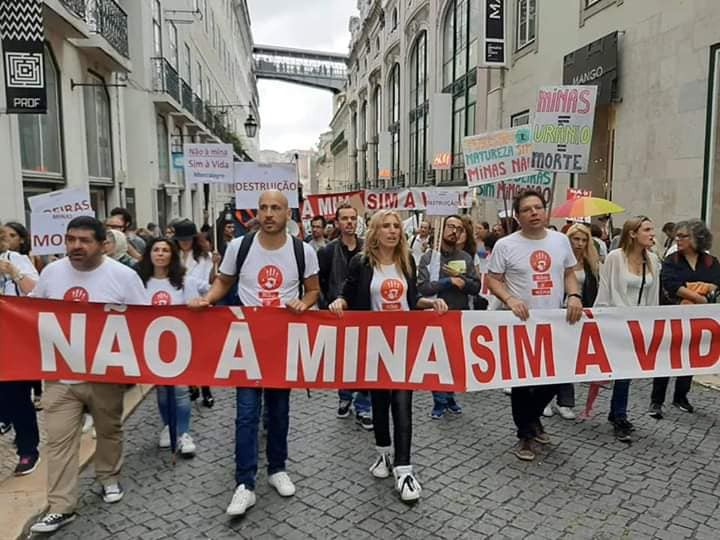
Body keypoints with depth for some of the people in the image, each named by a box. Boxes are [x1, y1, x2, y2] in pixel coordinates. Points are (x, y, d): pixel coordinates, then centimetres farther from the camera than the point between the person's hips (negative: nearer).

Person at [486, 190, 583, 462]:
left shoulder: (561, 240, 5)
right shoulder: (505, 245, -8)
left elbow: (569, 274, 13)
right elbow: (492, 280, -5)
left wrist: (574, 296, -6)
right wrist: (510, 299, -22)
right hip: (521, 324, -4)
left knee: (555, 377, 13)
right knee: (522, 381, 5)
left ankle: (533, 418, 40)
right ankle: (524, 435, 23)